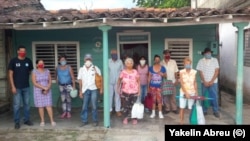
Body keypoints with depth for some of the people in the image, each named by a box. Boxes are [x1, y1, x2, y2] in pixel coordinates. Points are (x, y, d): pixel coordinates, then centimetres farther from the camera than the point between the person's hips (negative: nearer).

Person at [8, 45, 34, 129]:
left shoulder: (28, 61, 3)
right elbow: (10, 74, -4)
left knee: (27, 104, 10)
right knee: (17, 105, 1)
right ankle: (17, 122, 11)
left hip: (26, 87, 3)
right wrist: (13, 86, -9)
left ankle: (27, 120, 22)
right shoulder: (13, 61, -3)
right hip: (17, 87, -3)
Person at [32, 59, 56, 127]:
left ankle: (52, 120, -2)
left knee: (48, 105, -4)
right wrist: (43, 87, -17)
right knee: (40, 106, 1)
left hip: (47, 91, 1)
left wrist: (47, 89, -12)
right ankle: (42, 121, 11)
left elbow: (50, 81, 3)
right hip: (38, 91, -1)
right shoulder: (34, 72, -4)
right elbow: (34, 83, -11)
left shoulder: (47, 71, 5)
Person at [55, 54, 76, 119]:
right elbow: (56, 76, 15)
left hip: (68, 85, -3)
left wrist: (74, 86, -15)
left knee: (68, 99, 2)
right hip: (61, 85, 3)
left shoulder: (69, 67, -14)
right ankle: (64, 112, 16)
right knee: (63, 99, 6)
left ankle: (69, 112, 11)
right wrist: (58, 82, 18)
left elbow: (72, 77, -13)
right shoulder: (57, 68, -4)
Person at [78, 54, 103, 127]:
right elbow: (80, 80, 8)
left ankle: (95, 121, 11)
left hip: (93, 89, -2)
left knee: (94, 106, 0)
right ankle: (84, 121, 17)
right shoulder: (81, 69, 6)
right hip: (85, 90, 2)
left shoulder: (95, 68, -1)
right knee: (84, 106, 6)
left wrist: (101, 88, -5)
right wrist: (80, 91, 6)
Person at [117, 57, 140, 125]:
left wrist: (139, 90, -2)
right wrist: (118, 88, 2)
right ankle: (126, 118, 19)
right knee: (126, 105, 5)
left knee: (133, 105, 1)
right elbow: (119, 80, 6)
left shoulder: (135, 72, -1)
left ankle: (134, 118, 14)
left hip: (134, 92, 0)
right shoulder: (123, 72, -1)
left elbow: (138, 81, 2)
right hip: (126, 91, 0)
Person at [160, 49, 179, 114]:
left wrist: (176, 80, -1)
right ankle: (167, 109, 14)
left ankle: (174, 108, 12)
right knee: (165, 96, 3)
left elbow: (176, 72, 4)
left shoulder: (173, 62, 3)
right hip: (164, 81, 0)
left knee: (173, 96, 3)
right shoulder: (161, 63, 1)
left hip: (172, 81, 0)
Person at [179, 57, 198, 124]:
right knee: (182, 108, 1)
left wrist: (196, 92, 0)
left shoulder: (194, 72, -2)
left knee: (191, 108, 3)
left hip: (192, 92, 1)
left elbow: (195, 83, 4)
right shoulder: (181, 72, -7)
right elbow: (181, 83, -10)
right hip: (183, 92, -1)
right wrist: (186, 93, -17)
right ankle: (181, 122, 11)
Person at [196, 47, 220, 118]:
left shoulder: (215, 60, 0)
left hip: (213, 82, 0)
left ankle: (216, 111, 11)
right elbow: (200, 72, -1)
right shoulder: (201, 61, 1)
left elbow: (216, 71, -4)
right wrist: (204, 82, -9)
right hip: (204, 82, 1)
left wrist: (211, 81, -11)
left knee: (214, 96, 0)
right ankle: (204, 111, 16)